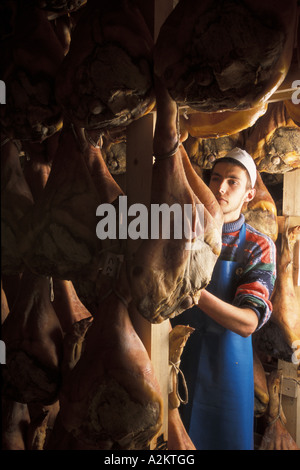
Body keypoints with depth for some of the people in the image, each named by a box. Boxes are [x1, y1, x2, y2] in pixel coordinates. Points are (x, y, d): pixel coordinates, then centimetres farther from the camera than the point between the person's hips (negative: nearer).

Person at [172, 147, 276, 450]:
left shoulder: (259, 247, -10)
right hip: (176, 356, 2)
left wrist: (195, 291, -35)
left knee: (225, 438, 18)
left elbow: (248, 323, -20)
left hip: (225, 364, -1)